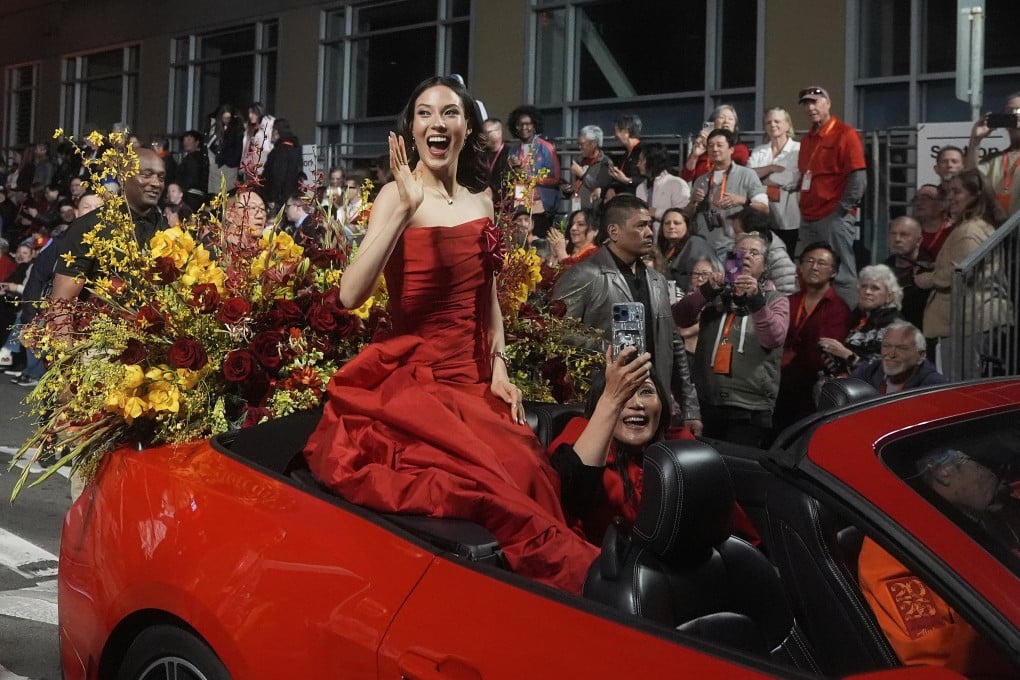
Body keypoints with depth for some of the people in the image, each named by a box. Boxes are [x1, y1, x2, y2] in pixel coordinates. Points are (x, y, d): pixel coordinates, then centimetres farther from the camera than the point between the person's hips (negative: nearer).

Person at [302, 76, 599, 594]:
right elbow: (350, 295, -22)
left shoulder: (480, 199, 11)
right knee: (495, 481, -24)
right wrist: (405, 207, -26)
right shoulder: (398, 195, -7)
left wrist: (499, 369, 7)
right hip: (414, 381, -6)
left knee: (526, 473, -15)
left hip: (475, 381, 6)